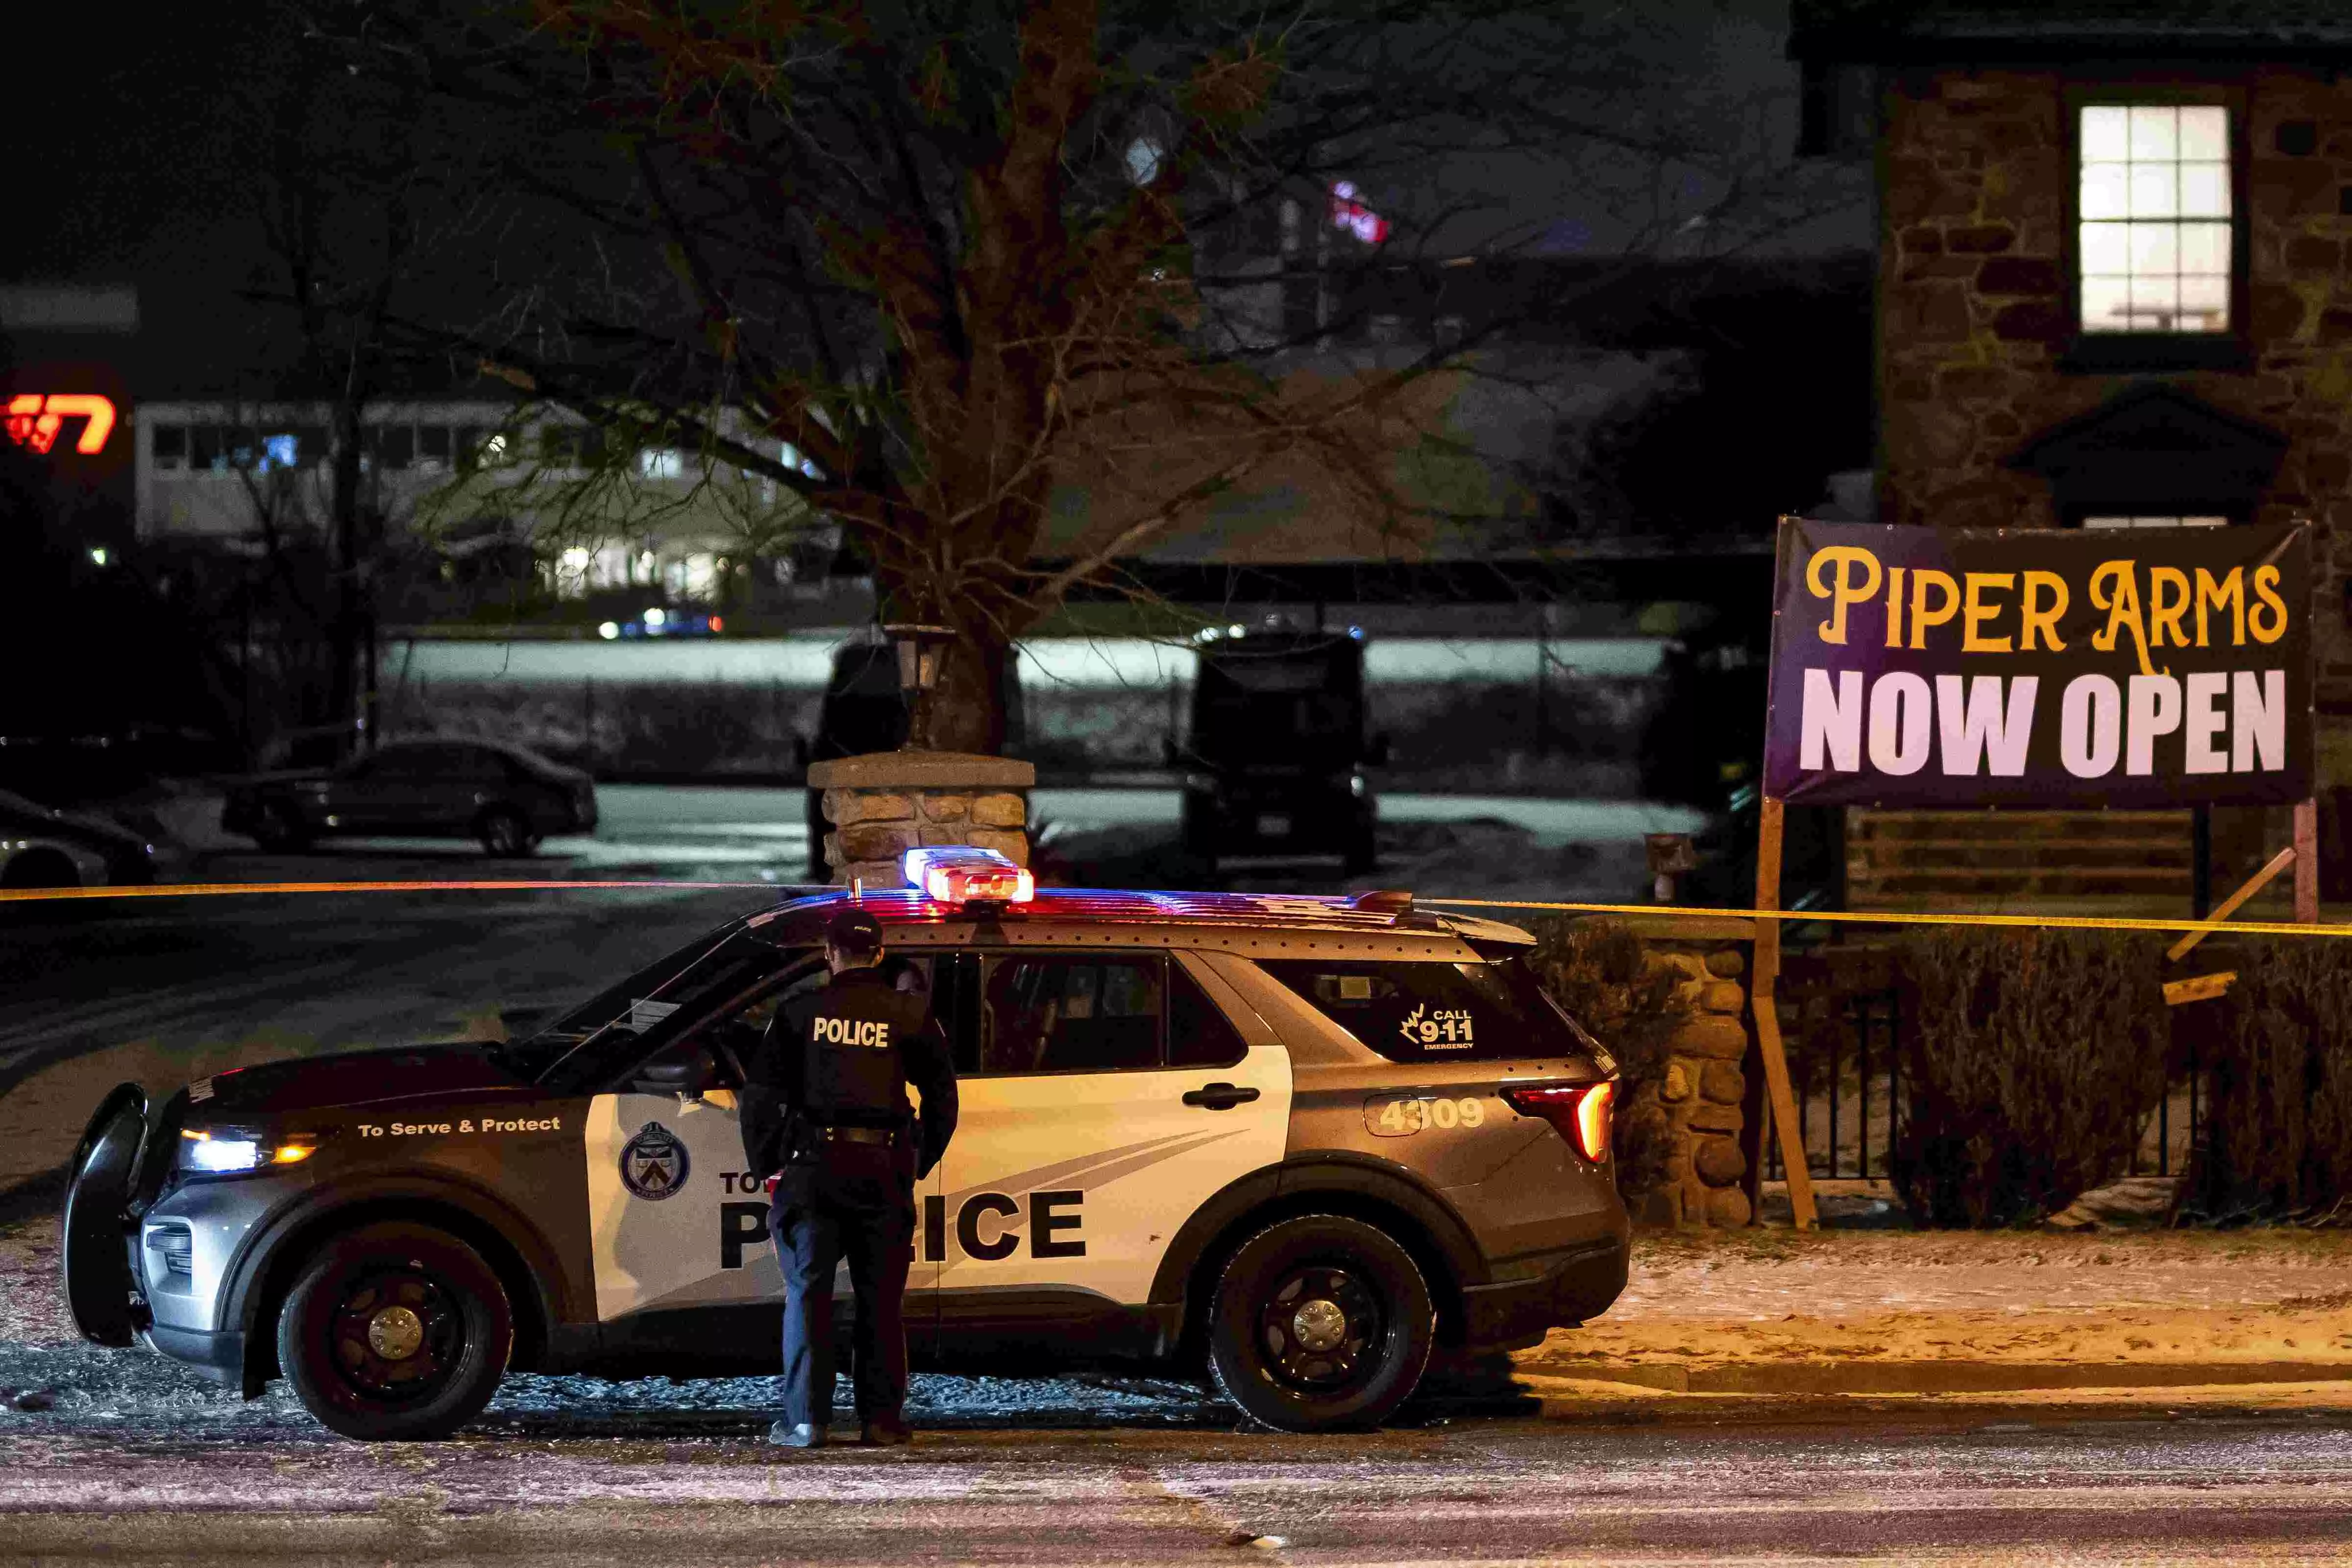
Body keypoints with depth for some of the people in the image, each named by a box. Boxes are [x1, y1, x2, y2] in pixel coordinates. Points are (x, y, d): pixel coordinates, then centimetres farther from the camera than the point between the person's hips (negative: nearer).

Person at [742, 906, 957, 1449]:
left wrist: (765, 1162, 14)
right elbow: (942, 1097, 9)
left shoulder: (801, 1013, 4)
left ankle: (806, 1419, -2)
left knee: (808, 1292, 3)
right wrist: (920, 1163, 18)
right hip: (883, 1169, 1)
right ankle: (882, 1418, 5)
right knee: (881, 1298, 7)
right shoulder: (910, 1014, 6)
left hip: (813, 1164, -1)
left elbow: (760, 1094, 4)